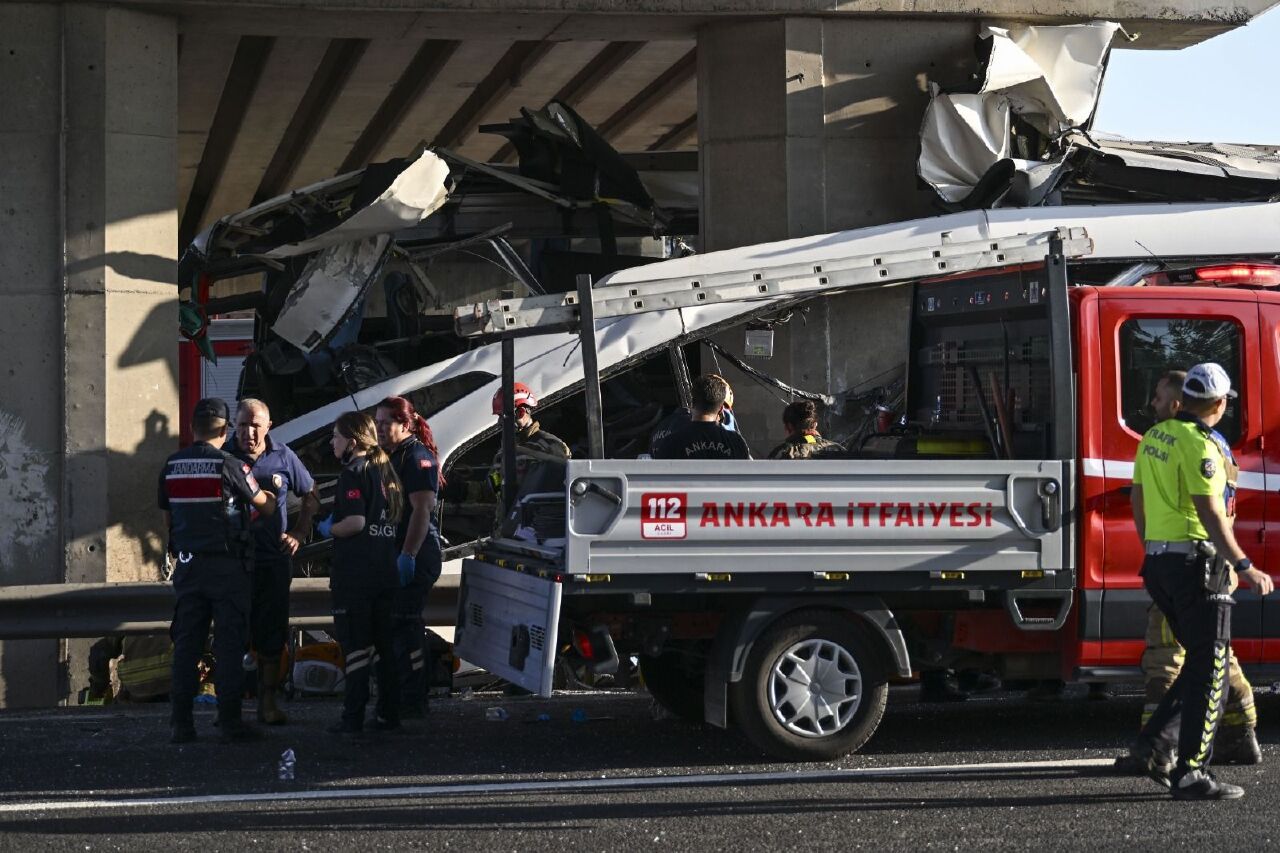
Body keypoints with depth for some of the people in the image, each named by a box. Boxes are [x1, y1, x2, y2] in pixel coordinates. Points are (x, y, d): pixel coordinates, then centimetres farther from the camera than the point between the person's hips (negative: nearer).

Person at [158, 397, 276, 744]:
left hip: (187, 563, 4)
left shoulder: (171, 466, 4)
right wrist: (270, 496, 26)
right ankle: (230, 721, -4)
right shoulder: (229, 465, -10)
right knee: (229, 644, -1)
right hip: (228, 565, -4)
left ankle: (181, 723, 6)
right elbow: (265, 506, 3)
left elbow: (167, 517, 13)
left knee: (186, 644, 7)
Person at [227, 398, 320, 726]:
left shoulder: (283, 457, 4)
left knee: (272, 635, 3)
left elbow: (311, 496, 17)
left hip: (274, 560, 2)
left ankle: (269, 702, 10)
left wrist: (298, 533, 8)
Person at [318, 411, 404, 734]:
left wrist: (329, 529, -5)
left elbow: (355, 522, -23)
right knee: (385, 645, 13)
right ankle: (389, 713, 15)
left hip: (354, 574, -8)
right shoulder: (385, 470, 12)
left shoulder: (353, 472, -13)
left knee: (355, 645, -5)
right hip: (386, 571, 8)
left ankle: (353, 717, -5)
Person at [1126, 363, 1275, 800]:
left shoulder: (1155, 436, 12)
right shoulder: (1199, 444, -16)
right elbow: (1210, 513, -22)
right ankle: (1190, 774, -6)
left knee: (1201, 661, 18)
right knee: (1210, 669, -4)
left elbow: (1138, 499, 20)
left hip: (1158, 562, 9)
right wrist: (1244, 567, -22)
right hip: (1196, 562, -9)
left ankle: (1157, 741, 10)